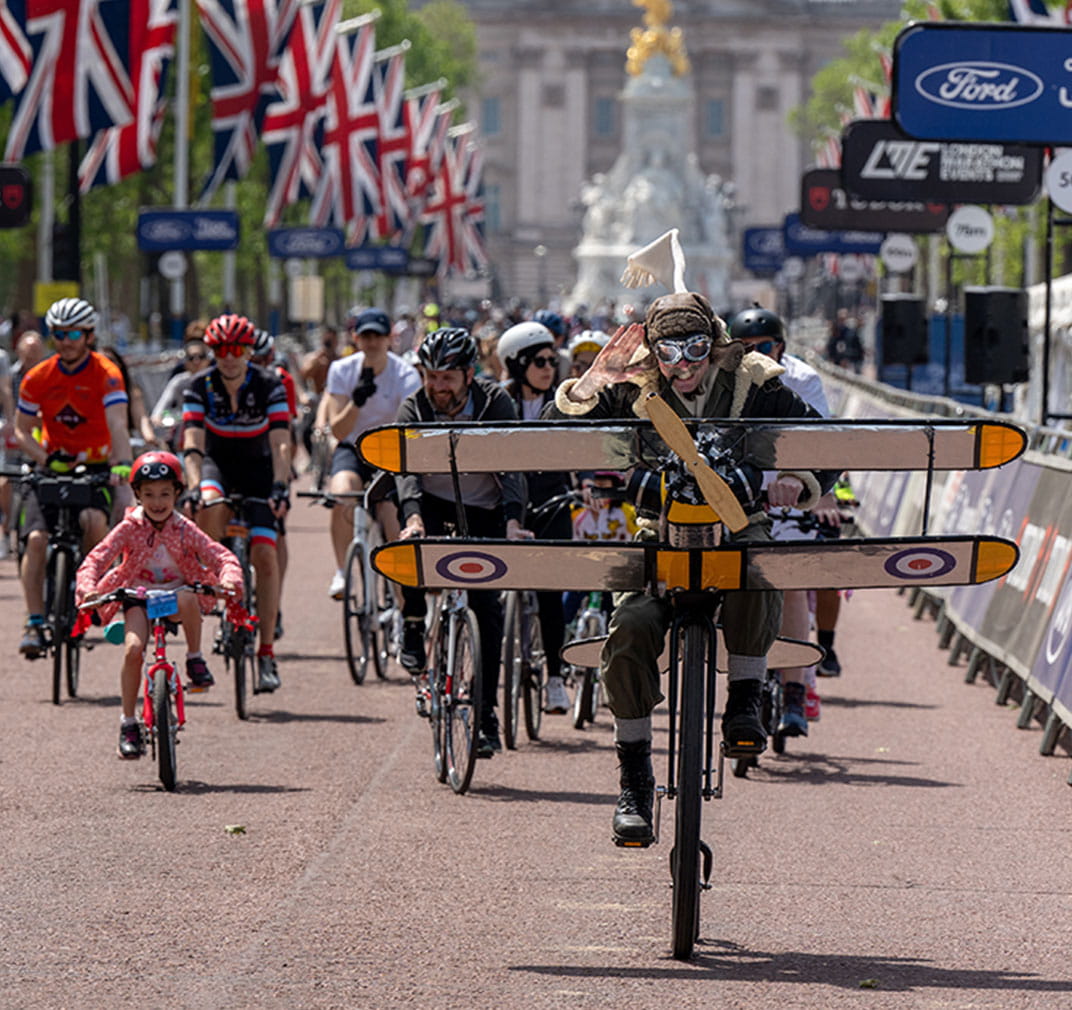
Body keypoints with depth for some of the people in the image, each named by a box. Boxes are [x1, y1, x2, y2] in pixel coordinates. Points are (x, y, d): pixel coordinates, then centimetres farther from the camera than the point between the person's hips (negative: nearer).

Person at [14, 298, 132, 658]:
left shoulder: (106, 375, -12)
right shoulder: (38, 378, -3)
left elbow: (117, 424, -25)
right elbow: (21, 431, 4)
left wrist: (123, 464, -42)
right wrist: (45, 458, -14)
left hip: (96, 466, -2)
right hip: (52, 467, 2)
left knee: (93, 520, -31)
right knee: (35, 539, -18)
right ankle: (35, 624, -15)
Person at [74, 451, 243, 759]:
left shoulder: (184, 530, -2)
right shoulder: (129, 528, -3)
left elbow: (221, 557, -8)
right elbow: (97, 558, -9)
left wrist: (229, 580, -31)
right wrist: (87, 587, -29)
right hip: (138, 598, 0)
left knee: (187, 597, -37)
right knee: (133, 649, -25)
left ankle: (195, 659, -15)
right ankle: (128, 722, -11)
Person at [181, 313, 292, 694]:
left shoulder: (268, 386, -17)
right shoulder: (201, 386, -14)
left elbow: (280, 443, -24)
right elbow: (193, 444, -22)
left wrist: (280, 486, -40)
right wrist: (193, 486, -38)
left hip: (257, 470, -1)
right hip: (217, 464, 1)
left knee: (265, 555, -14)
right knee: (208, 507, -37)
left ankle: (267, 653, -10)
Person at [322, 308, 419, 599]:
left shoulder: (405, 375, -12)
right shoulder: (342, 370, -6)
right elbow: (338, 430, -11)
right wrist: (357, 401, -29)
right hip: (353, 449, 1)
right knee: (342, 495, -32)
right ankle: (341, 572, -21)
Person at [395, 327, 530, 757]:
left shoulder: (495, 403, -14)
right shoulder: (413, 409, -12)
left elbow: (512, 467, -21)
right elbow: (406, 468, -25)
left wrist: (512, 522, -37)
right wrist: (413, 518, -43)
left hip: (483, 511, 0)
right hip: (433, 504, 0)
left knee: (486, 601, -13)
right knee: (413, 543, -35)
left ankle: (487, 710, -7)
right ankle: (413, 629, -13)